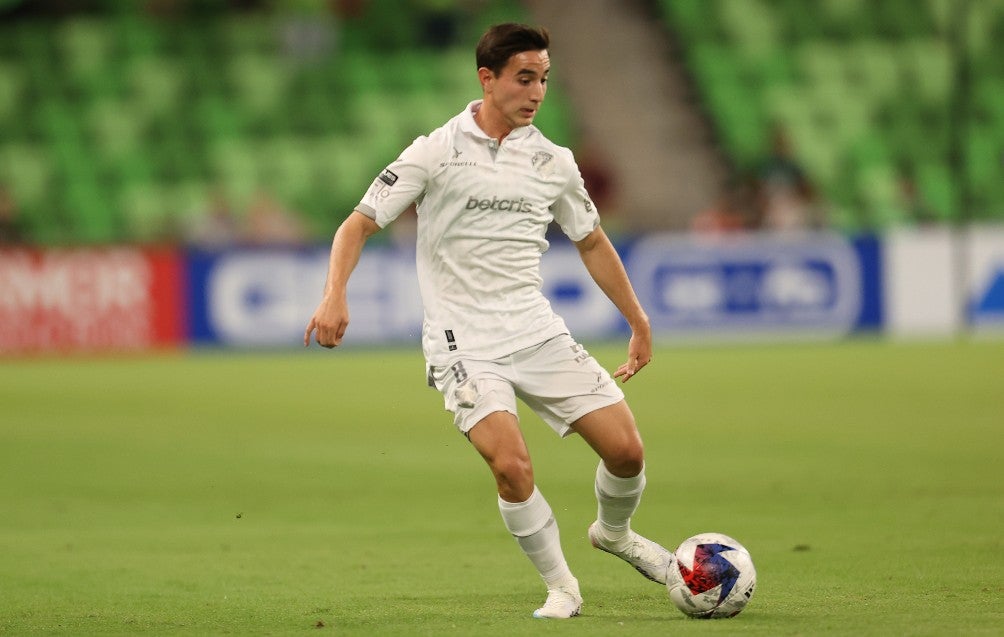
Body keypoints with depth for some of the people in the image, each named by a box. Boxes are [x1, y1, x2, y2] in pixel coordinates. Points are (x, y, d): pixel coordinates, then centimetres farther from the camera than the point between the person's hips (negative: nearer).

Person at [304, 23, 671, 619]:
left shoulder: (554, 162, 7)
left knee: (626, 449, -4)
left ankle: (614, 532, 30)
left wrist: (640, 323, 23)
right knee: (512, 465, -24)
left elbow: (592, 242, 21)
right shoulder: (437, 152, -6)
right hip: (464, 343, -4)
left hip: (538, 332, 4)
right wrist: (335, 294, -23)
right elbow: (361, 223, -6)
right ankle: (561, 586, -2)